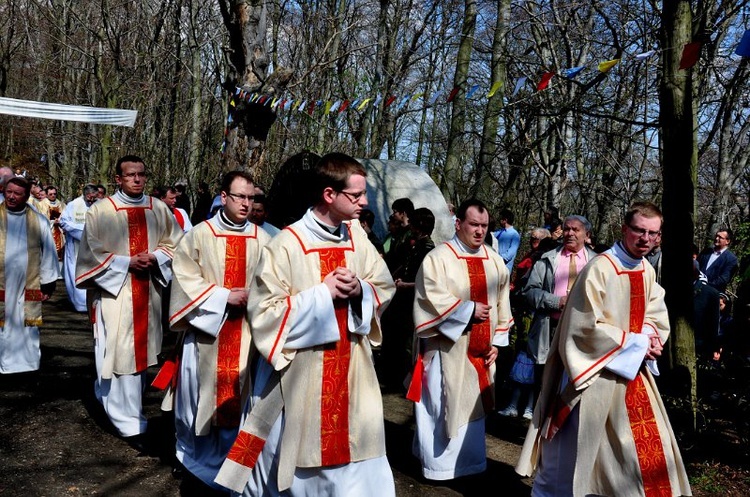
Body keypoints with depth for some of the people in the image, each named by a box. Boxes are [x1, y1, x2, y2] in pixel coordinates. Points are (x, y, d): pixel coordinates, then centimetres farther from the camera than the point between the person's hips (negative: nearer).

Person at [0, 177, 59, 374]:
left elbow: (49, 253, 7)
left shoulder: (39, 221, 3)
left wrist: (48, 284, 5)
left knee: (27, 329, 8)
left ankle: (26, 363, 19)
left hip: (28, 287, 1)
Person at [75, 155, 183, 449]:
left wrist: (154, 257, -10)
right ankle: (130, 423, 5)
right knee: (120, 352, -3)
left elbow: (175, 243, 8)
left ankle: (108, 396, 40)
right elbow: (92, 253, -7)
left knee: (141, 349, 15)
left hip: (149, 291, 5)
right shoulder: (100, 211, -6)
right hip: (114, 291, -4)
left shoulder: (159, 209, 4)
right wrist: (127, 263, -17)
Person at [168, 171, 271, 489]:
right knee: (205, 390, 9)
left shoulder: (262, 239, 3)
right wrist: (224, 296, -14)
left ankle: (229, 460, 22)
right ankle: (196, 454, 31)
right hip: (207, 329, -1)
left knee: (238, 394, 7)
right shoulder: (199, 236, -3)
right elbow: (186, 280, -7)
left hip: (247, 331, 2)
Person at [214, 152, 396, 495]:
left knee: (354, 455, 10)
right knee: (290, 459, 12)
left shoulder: (357, 237, 1)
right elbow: (264, 314, -15)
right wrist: (323, 293, -19)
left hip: (352, 372, 4)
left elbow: (385, 289, 9)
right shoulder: (286, 245, -15)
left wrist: (359, 289, -13)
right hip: (299, 376, -4)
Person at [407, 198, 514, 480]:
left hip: (480, 349, 6)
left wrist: (497, 341, 5)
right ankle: (440, 463, 17)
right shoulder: (438, 258, -10)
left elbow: (502, 304, 11)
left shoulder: (494, 261, 8)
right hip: (448, 350, -6)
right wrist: (469, 310, -16)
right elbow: (432, 299, -19)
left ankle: (468, 461, 30)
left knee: (473, 405, 16)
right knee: (444, 406, 2)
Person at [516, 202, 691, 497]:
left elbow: (656, 315, 14)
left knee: (646, 447, 14)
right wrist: (637, 343, -16)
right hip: (598, 373, -7)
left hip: (635, 370, 8)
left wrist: (650, 336, -8)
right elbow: (588, 327, -21)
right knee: (578, 449, 4)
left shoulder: (648, 272, 5)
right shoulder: (599, 269, -19)